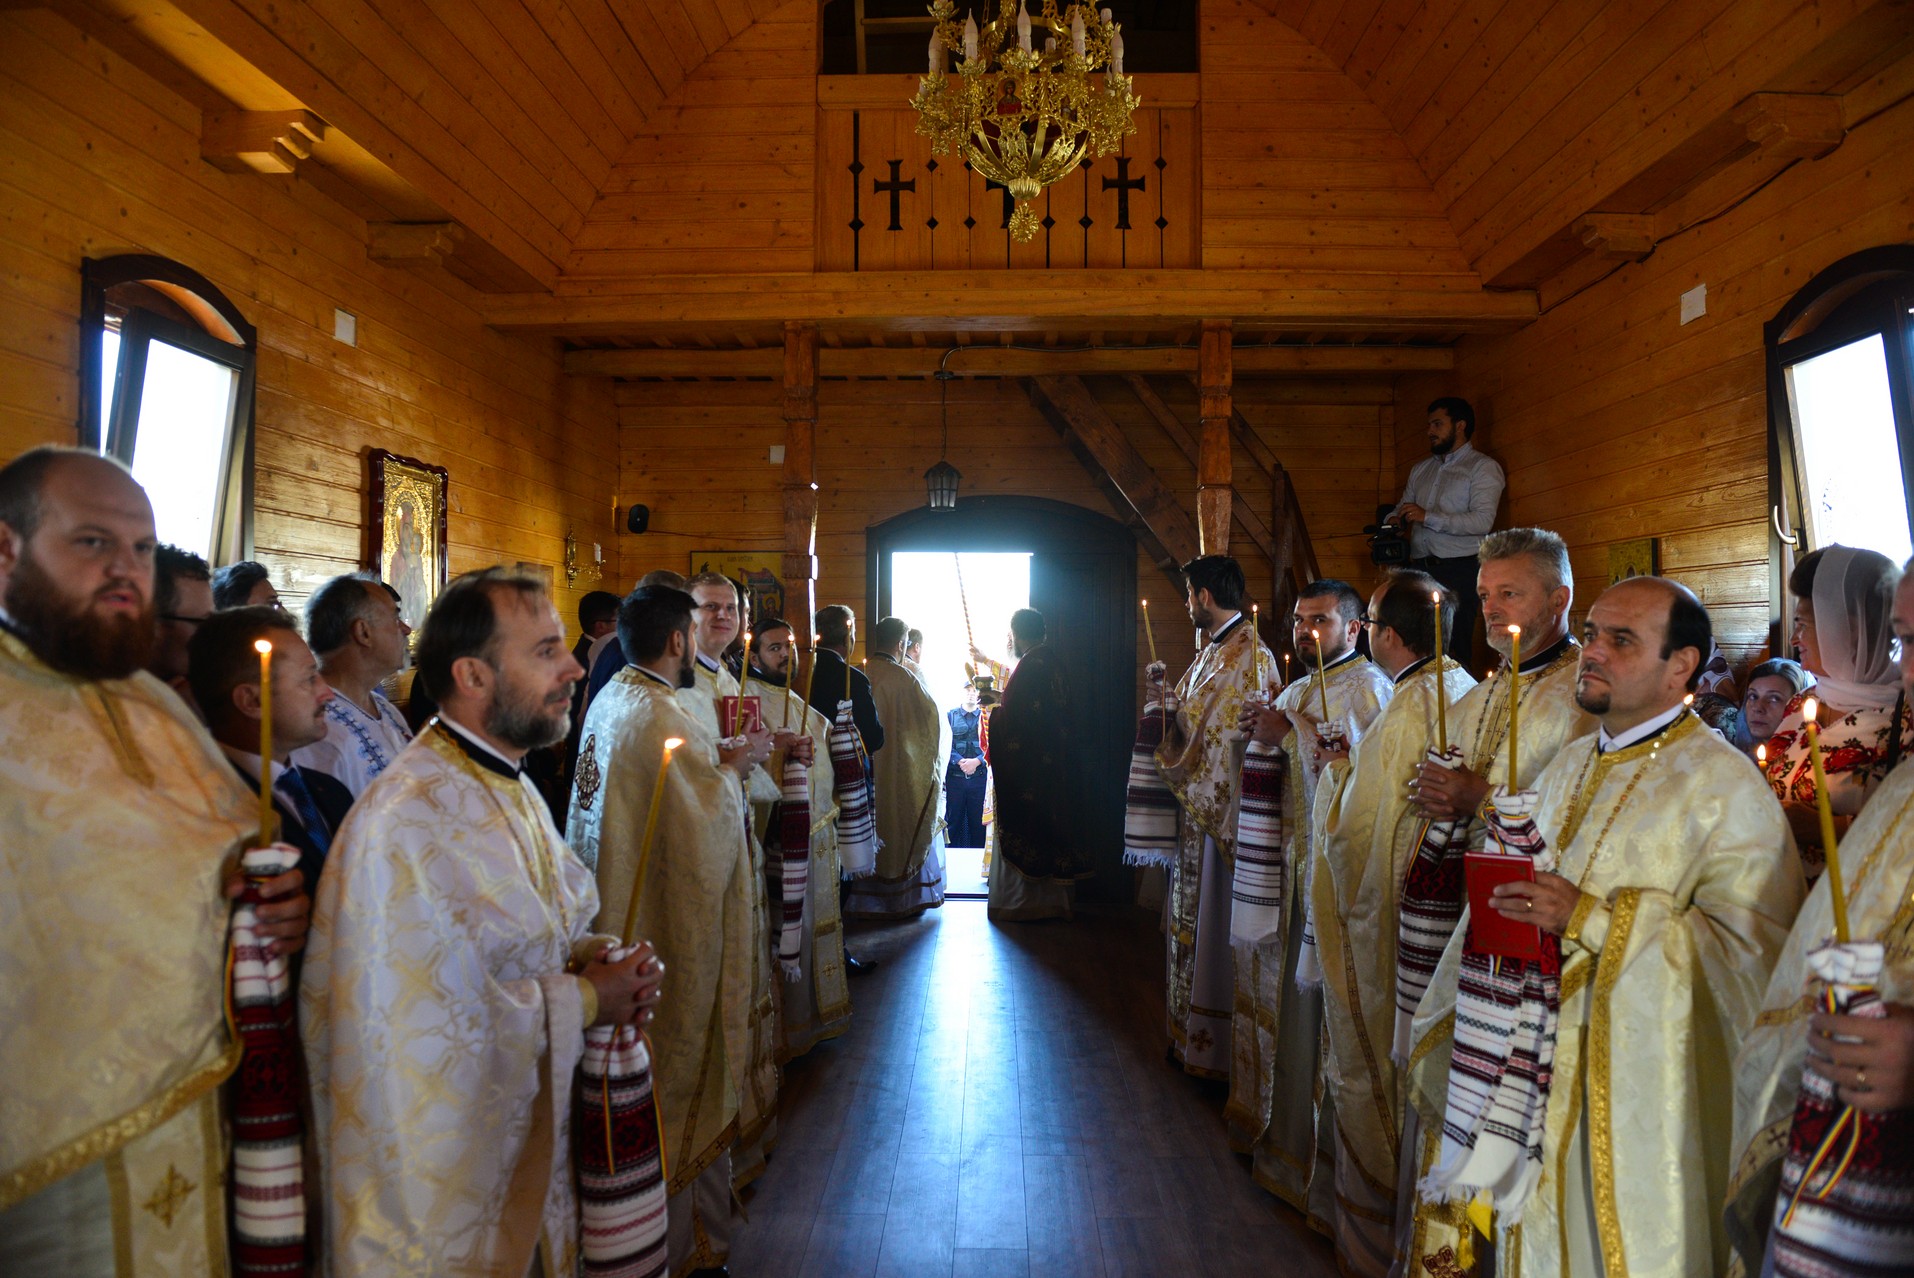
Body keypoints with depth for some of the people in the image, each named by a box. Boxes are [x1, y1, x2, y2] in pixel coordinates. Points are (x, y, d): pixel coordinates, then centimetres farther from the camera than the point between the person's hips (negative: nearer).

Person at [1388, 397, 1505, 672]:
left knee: (1456, 648, -9)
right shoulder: (1421, 469, 23)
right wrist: (1393, 520, -1)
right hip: (1420, 567, 6)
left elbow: (1483, 520, -12)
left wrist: (1427, 517, -16)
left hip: (1459, 569, -6)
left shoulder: (1483, 467, 1)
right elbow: (1402, 507, 24)